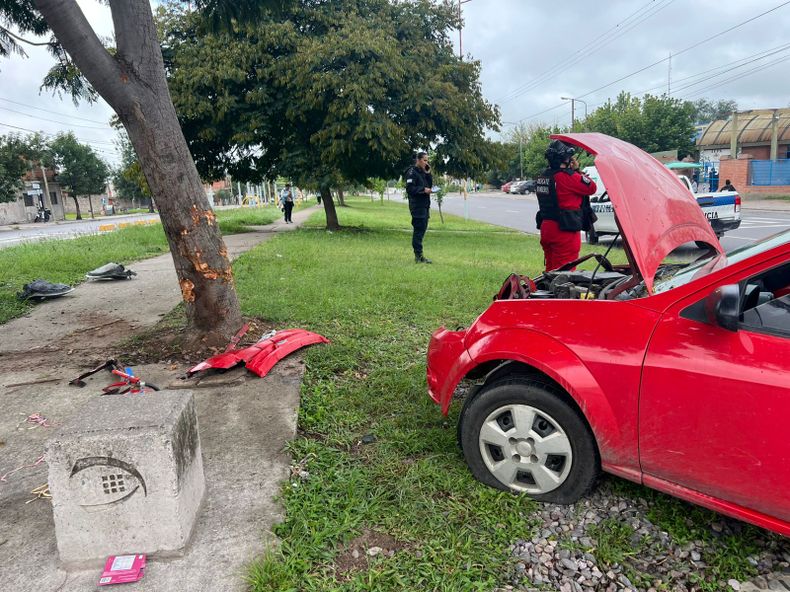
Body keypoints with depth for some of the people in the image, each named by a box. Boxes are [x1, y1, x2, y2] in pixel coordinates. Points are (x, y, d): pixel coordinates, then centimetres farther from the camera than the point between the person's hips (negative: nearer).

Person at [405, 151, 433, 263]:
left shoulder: (423, 172, 18)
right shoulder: (412, 172, -8)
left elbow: (430, 185, 14)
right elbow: (410, 188, -15)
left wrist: (428, 173, 4)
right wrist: (423, 189, -17)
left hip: (424, 205, 9)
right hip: (417, 205, -9)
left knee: (422, 229, 10)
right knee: (419, 230, -8)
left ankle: (419, 254, 16)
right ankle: (418, 256, -6)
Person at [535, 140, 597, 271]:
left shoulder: (542, 177, 9)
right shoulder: (568, 176, -17)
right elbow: (591, 188, -9)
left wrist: (572, 171, 9)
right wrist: (577, 170, 0)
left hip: (546, 227, 8)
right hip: (565, 230, -8)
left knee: (551, 268, 18)